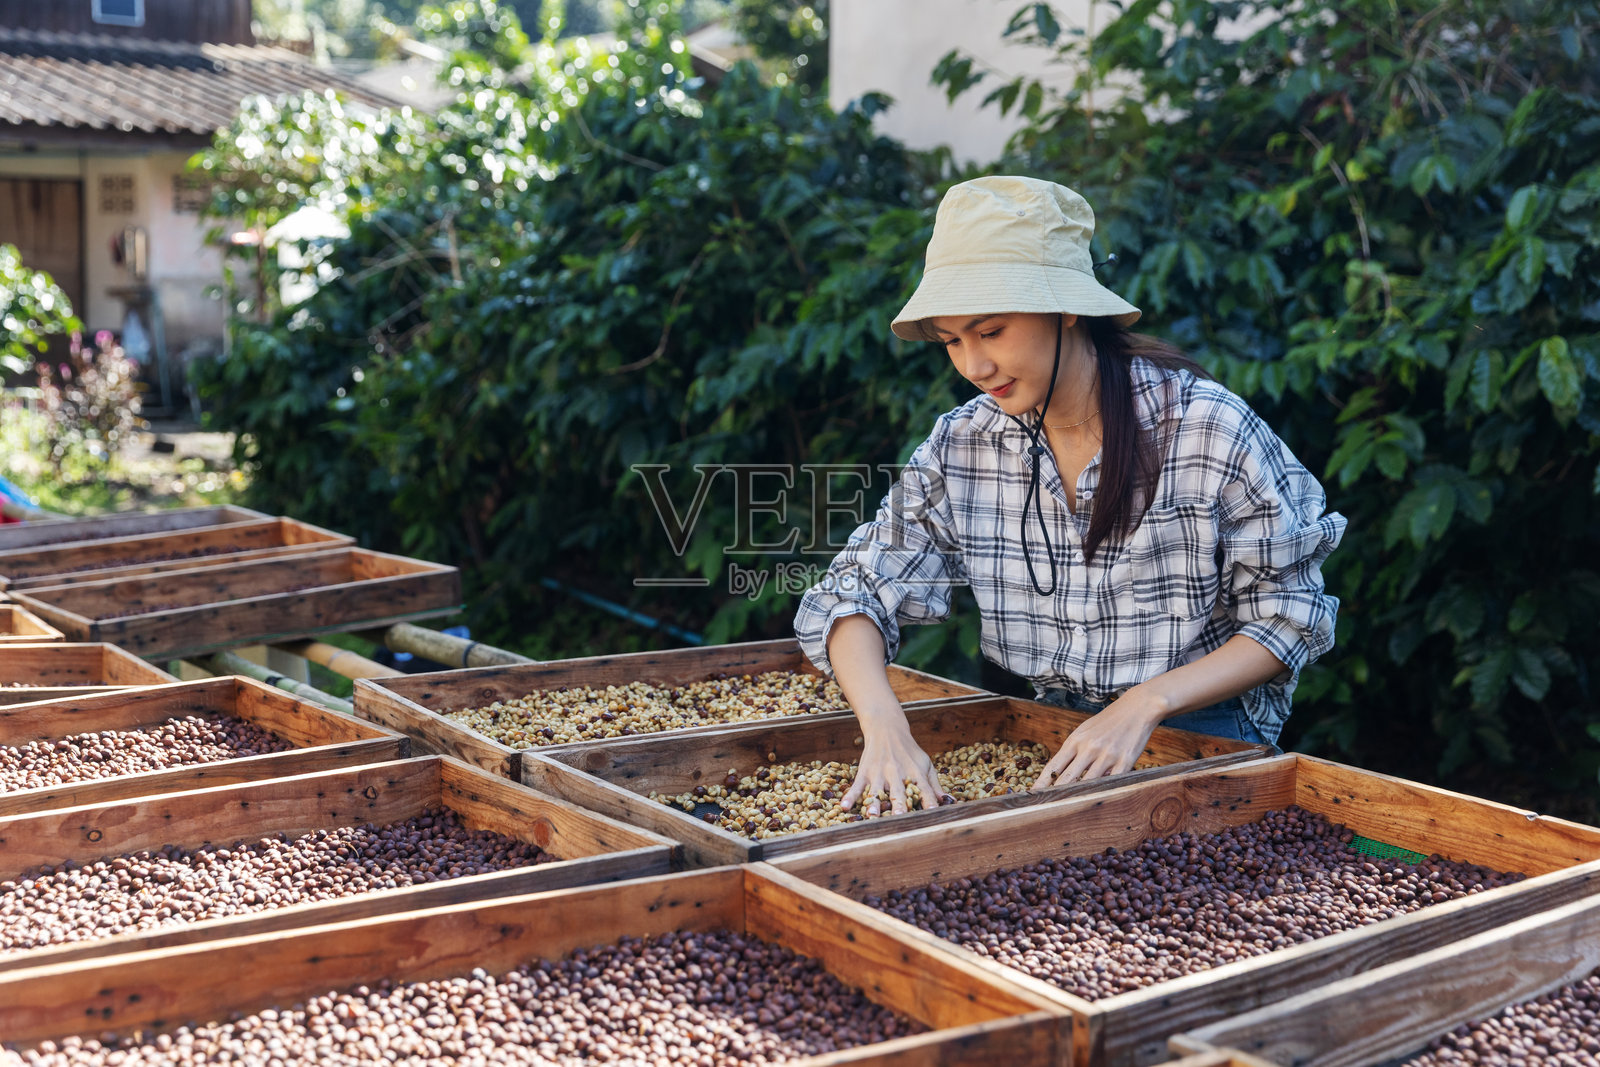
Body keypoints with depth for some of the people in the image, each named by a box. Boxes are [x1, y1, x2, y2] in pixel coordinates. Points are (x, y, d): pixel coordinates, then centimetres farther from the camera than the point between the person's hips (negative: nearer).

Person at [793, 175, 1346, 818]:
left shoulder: (1210, 429, -14)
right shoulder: (961, 447, -3)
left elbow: (1291, 618, -8)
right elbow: (853, 594, -2)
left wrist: (1145, 704, -22)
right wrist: (884, 728, -22)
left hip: (1207, 739, -3)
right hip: (1054, 737, 3)